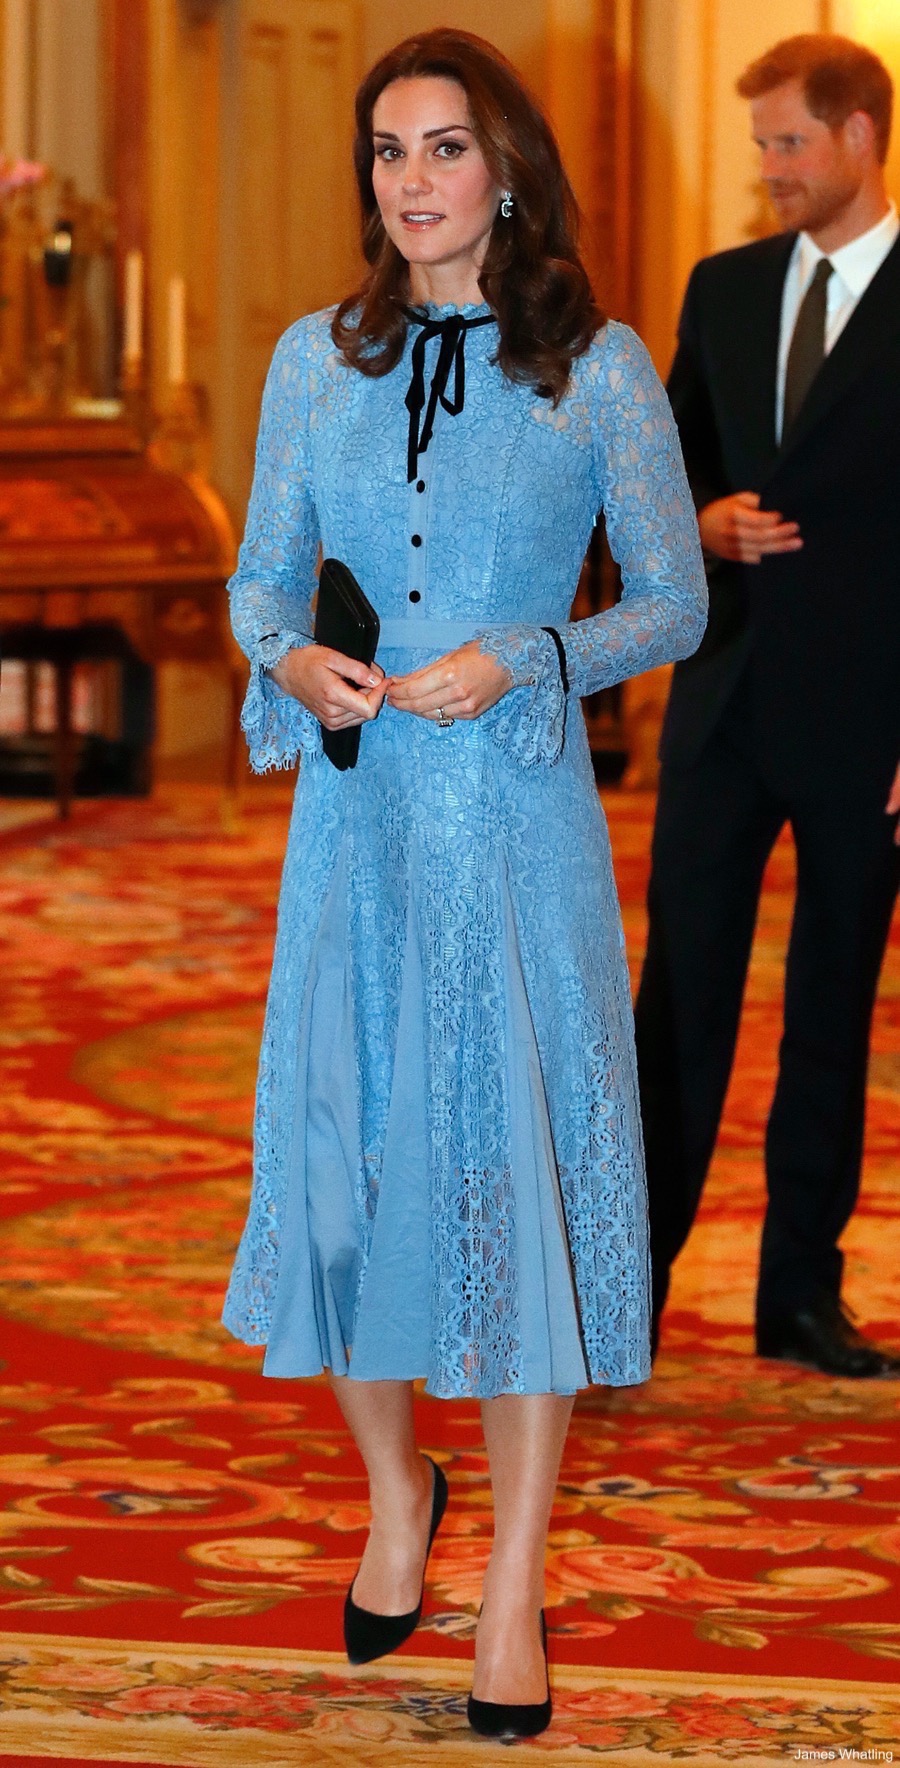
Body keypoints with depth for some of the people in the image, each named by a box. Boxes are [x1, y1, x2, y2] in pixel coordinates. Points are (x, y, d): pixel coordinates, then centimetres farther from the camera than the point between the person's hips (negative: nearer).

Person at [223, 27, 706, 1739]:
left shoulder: (599, 368, -3)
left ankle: (514, 1594, 10)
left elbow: (675, 600, 0)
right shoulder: (316, 361, 6)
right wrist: (296, 664, -10)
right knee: (345, 1156, 8)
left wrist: (519, 664, -15)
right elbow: (263, 575, 12)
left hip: (519, 816, -3)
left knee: (519, 1168, -1)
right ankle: (395, 1494, 34)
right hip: (360, 814, 3)